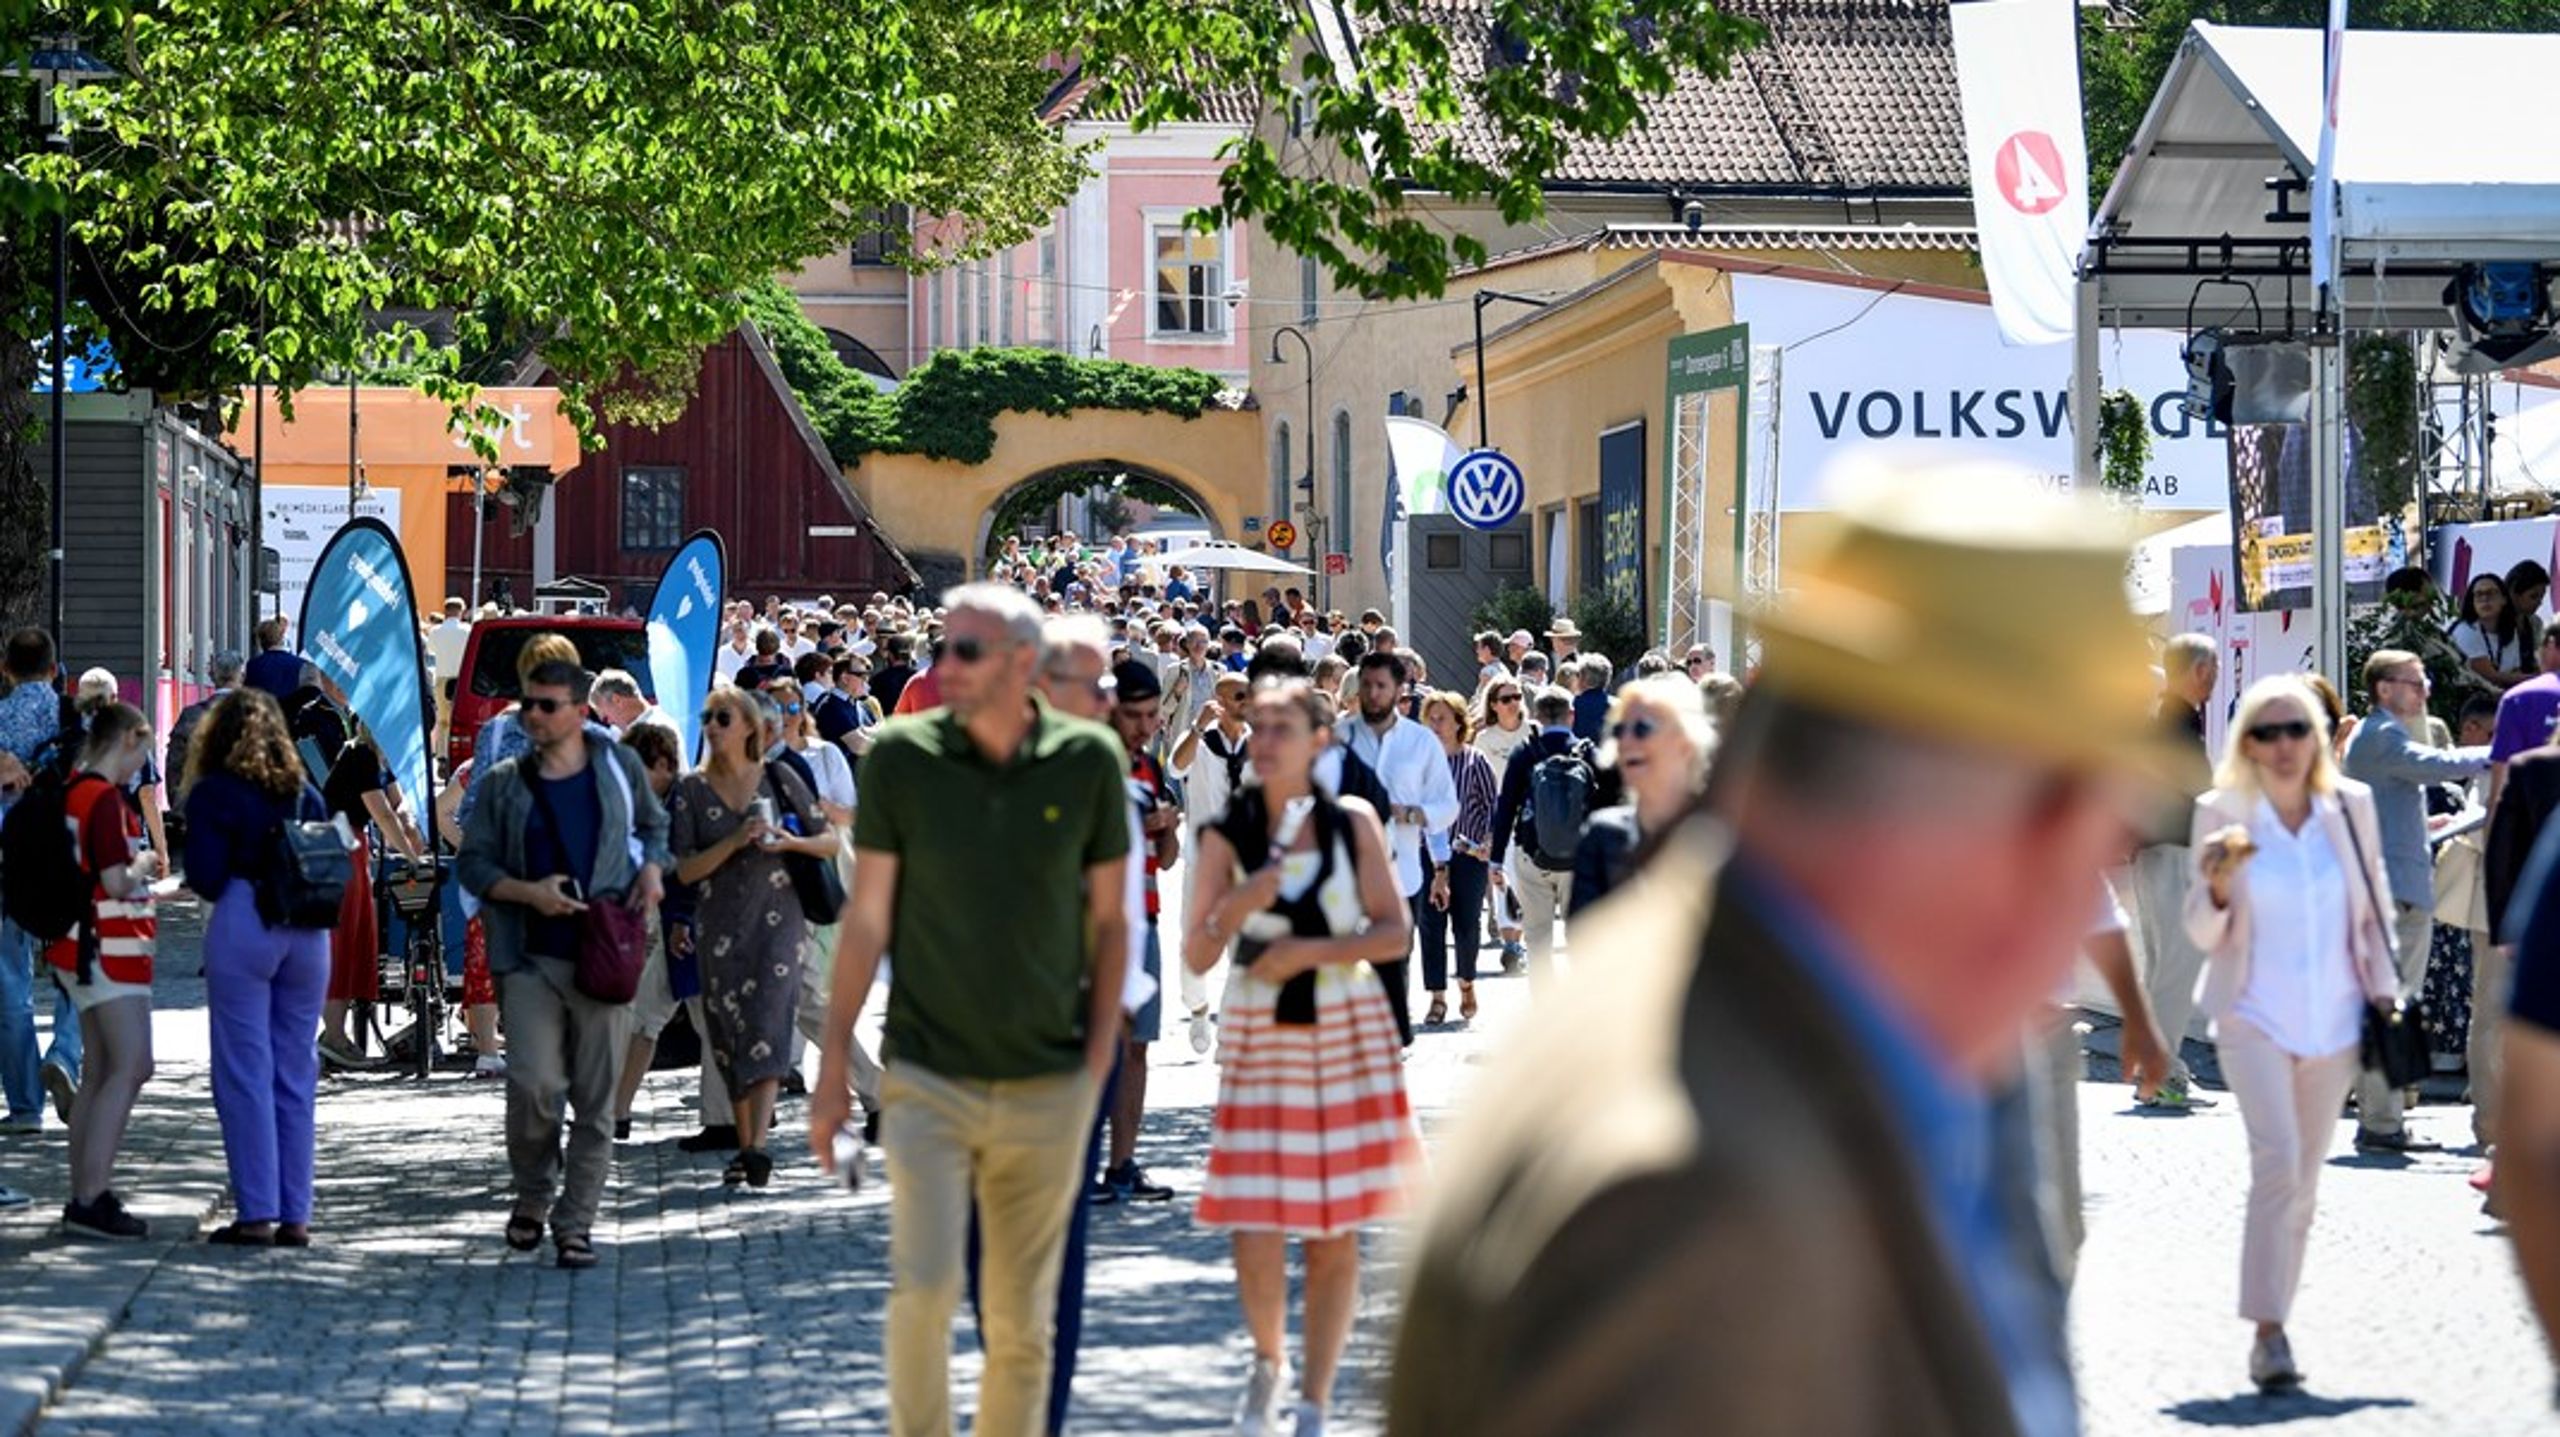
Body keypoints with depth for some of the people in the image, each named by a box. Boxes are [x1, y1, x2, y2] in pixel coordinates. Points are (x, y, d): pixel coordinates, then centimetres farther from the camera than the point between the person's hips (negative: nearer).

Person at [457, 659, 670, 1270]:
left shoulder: (619, 767, 8)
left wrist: (652, 867, 2)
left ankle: (575, 1223, 10)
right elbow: (472, 863, 6)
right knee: (534, 1085, -12)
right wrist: (528, 892, -10)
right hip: (530, 957, -1)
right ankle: (533, 1196, 13)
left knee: (596, 1098, 1)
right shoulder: (504, 784, 6)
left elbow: (654, 825, 23)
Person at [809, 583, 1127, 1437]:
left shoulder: (1088, 761, -2)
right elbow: (867, 919, 2)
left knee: (1022, 1317, 8)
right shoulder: (901, 756, -4)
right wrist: (833, 1068, 2)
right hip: (929, 1079, -1)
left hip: (1049, 1087, 1)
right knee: (925, 1285, -15)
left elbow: (1109, 918, 6)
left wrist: (1100, 1058, -1)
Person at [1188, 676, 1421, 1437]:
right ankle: (1269, 1360, 22)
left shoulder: (1353, 824, 0)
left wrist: (1308, 951, -15)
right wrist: (1236, 909, -19)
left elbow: (1395, 934, -4)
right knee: (1255, 1236, -7)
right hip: (1259, 1039, 0)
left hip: (1349, 1035, 0)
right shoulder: (1227, 835, 1)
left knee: (1336, 1233, 2)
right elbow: (1196, 958, -1)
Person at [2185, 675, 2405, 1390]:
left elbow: (2374, 908, 12)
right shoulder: (2221, 814, -5)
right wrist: (2218, 886, -22)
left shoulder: (2352, 806, 0)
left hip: (2335, 1019, 3)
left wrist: (2383, 989, 7)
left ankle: (2276, 1315, 21)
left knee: (2304, 1177, 9)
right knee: (2277, 1160, -19)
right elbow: (2203, 934, -3)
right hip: (2254, 1016, -3)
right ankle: (2267, 1331, -19)